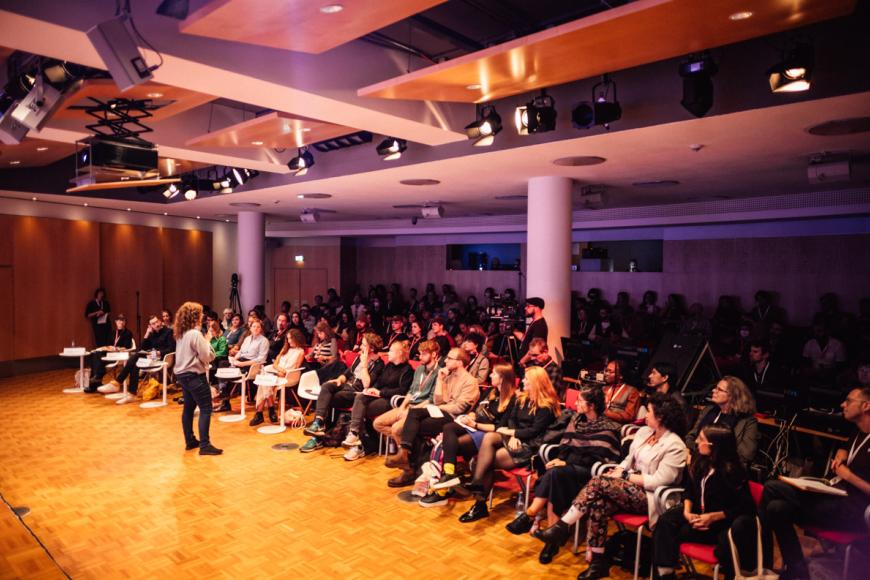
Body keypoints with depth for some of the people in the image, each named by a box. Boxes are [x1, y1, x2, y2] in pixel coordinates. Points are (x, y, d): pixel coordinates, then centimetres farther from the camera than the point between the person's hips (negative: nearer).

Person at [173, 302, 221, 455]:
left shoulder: (180, 334, 8)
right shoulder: (195, 334, -19)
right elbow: (207, 356, -18)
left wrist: (202, 343, 7)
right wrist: (207, 343, -3)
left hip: (182, 374, 9)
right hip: (194, 375, -9)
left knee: (189, 407, 16)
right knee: (206, 409, -6)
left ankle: (190, 441, 23)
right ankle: (204, 445, -7)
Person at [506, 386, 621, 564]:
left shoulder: (607, 428, -5)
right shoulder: (576, 419, 15)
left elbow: (598, 458, -12)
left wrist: (567, 463, -18)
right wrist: (559, 458, -7)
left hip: (587, 471, -5)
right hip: (568, 465, 5)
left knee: (555, 473, -33)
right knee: (553, 476, -30)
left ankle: (529, 515, -25)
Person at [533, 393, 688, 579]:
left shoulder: (675, 446, -12)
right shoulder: (643, 432, 12)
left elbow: (658, 481, -16)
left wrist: (625, 476, -14)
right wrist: (618, 471, -3)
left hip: (649, 497, -7)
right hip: (630, 488, 7)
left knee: (598, 482, -27)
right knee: (598, 504, -25)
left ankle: (562, 528, -20)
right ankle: (598, 562, -16)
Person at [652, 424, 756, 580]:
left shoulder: (732, 471, -21)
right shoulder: (700, 460, -2)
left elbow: (746, 508, -18)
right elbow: (690, 489, 11)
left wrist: (712, 517, -22)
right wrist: (687, 511, -7)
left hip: (722, 521, -6)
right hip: (698, 511, 6)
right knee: (665, 521, -19)